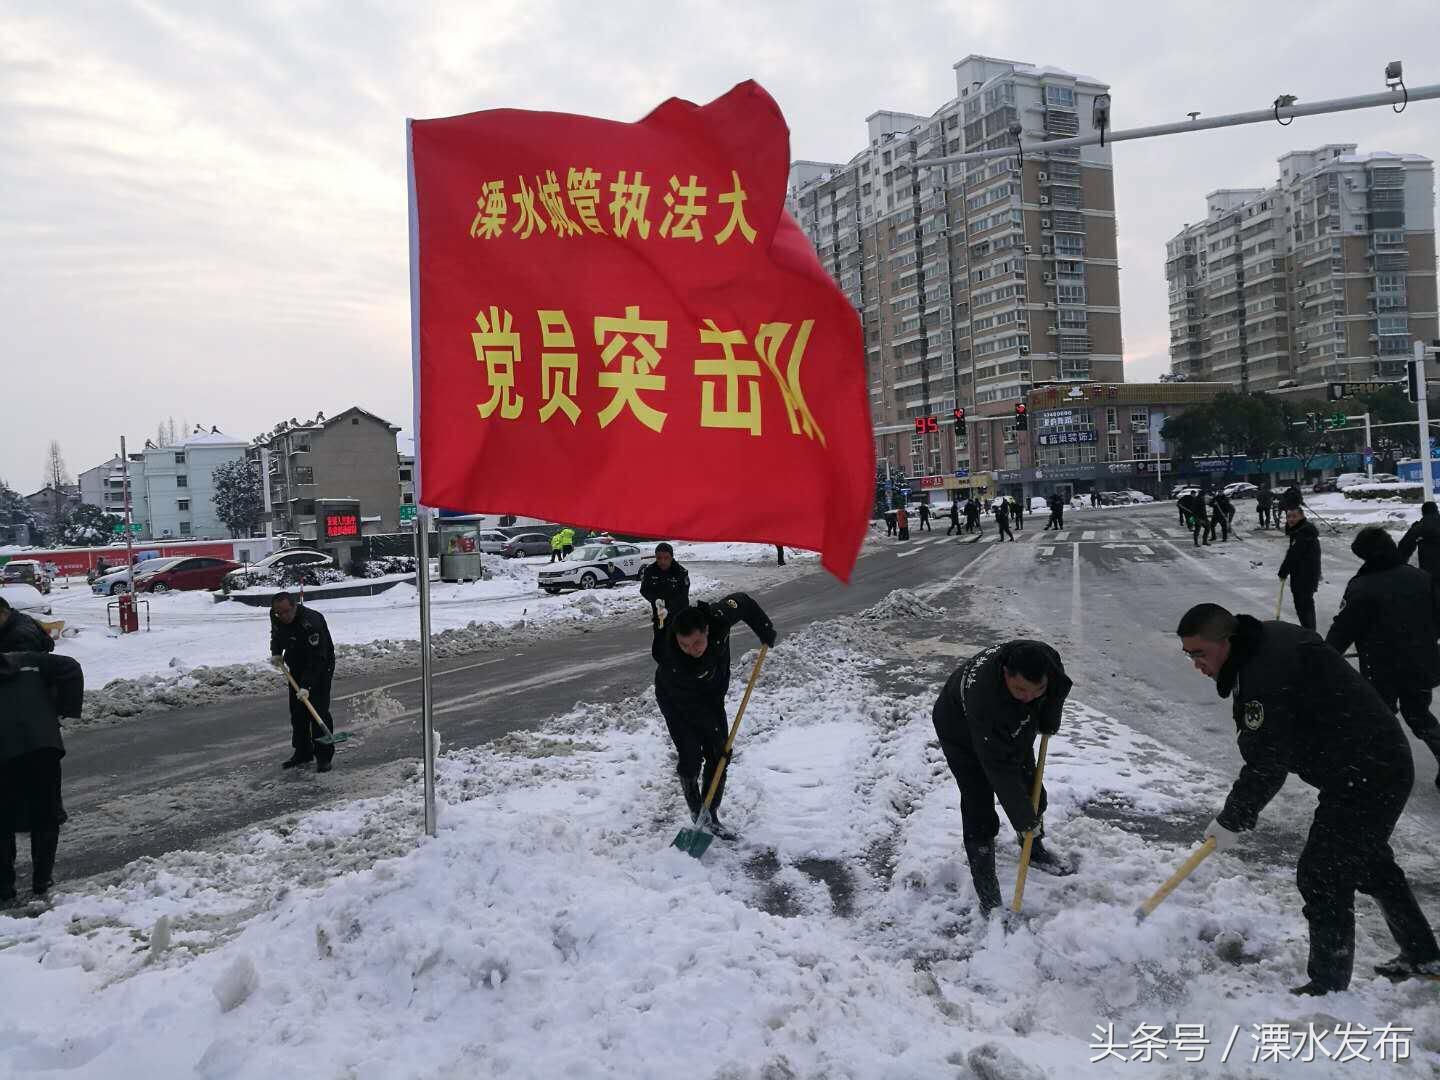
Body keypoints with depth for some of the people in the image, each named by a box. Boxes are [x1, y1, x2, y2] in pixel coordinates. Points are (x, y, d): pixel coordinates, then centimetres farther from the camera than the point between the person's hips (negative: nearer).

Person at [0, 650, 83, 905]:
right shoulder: (29, 662, 14)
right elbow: (70, 669, 0)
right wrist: (66, 709, 3)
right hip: (42, 746, 0)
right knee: (46, 818, 13)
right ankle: (43, 884, 16)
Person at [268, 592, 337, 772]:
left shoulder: (311, 622, -34)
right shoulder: (275, 617, -10)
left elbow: (316, 659, -34)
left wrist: (306, 686, -38)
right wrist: (276, 652, 1)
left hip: (321, 668, -7)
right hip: (296, 667, 7)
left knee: (319, 710, -13)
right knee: (297, 712, 8)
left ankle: (324, 757, -7)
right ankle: (302, 753, 20)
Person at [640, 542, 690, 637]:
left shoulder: (681, 572, -16)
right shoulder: (649, 571, -7)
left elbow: (682, 596, -18)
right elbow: (644, 590, -3)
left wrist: (668, 609, -33)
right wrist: (656, 600, -24)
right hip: (658, 616, 3)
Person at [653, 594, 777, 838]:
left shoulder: (718, 617, -33)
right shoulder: (672, 660, -41)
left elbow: (742, 601, -9)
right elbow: (692, 707, -30)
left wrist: (765, 631, -8)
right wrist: (716, 730, -25)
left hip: (710, 697, 5)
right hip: (676, 702, -5)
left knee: (719, 756, 3)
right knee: (690, 758, -12)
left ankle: (711, 817, 14)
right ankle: (697, 816, 6)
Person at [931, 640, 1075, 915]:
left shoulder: (1048, 660, -30)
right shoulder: (984, 698, -47)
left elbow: (1057, 691, -1)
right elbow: (999, 768, -39)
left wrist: (1048, 722, 6)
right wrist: (1023, 817, -34)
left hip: (1013, 727, 6)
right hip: (962, 734, -6)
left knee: (1031, 791, 16)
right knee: (979, 809, -11)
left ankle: (1034, 850, 42)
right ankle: (987, 892, 2)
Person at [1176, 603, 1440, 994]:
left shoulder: (1266, 676, -29)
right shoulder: (1269, 640, 3)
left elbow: (1267, 766, -23)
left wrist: (1231, 822, -11)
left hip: (1366, 779, -11)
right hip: (1383, 766, 11)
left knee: (1324, 877, -4)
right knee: (1369, 861, 27)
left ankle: (1329, 986, 8)